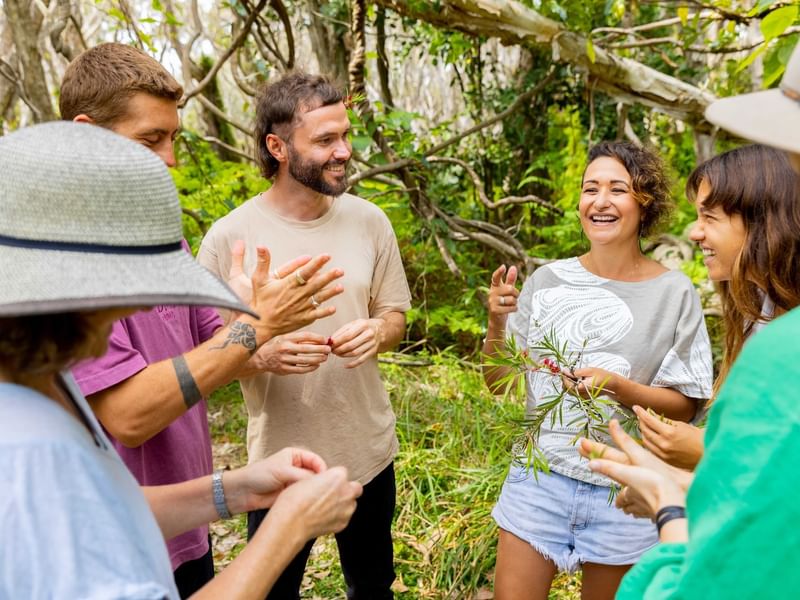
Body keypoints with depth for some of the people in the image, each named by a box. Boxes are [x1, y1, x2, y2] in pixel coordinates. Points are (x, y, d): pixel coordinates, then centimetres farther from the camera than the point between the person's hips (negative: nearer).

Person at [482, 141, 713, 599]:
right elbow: (497, 383, 2)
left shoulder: (674, 293, -8)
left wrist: (615, 385, -23)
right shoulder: (548, 280, -3)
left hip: (625, 491, -1)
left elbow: (685, 406, -5)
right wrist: (497, 322, -17)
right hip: (539, 478, 1)